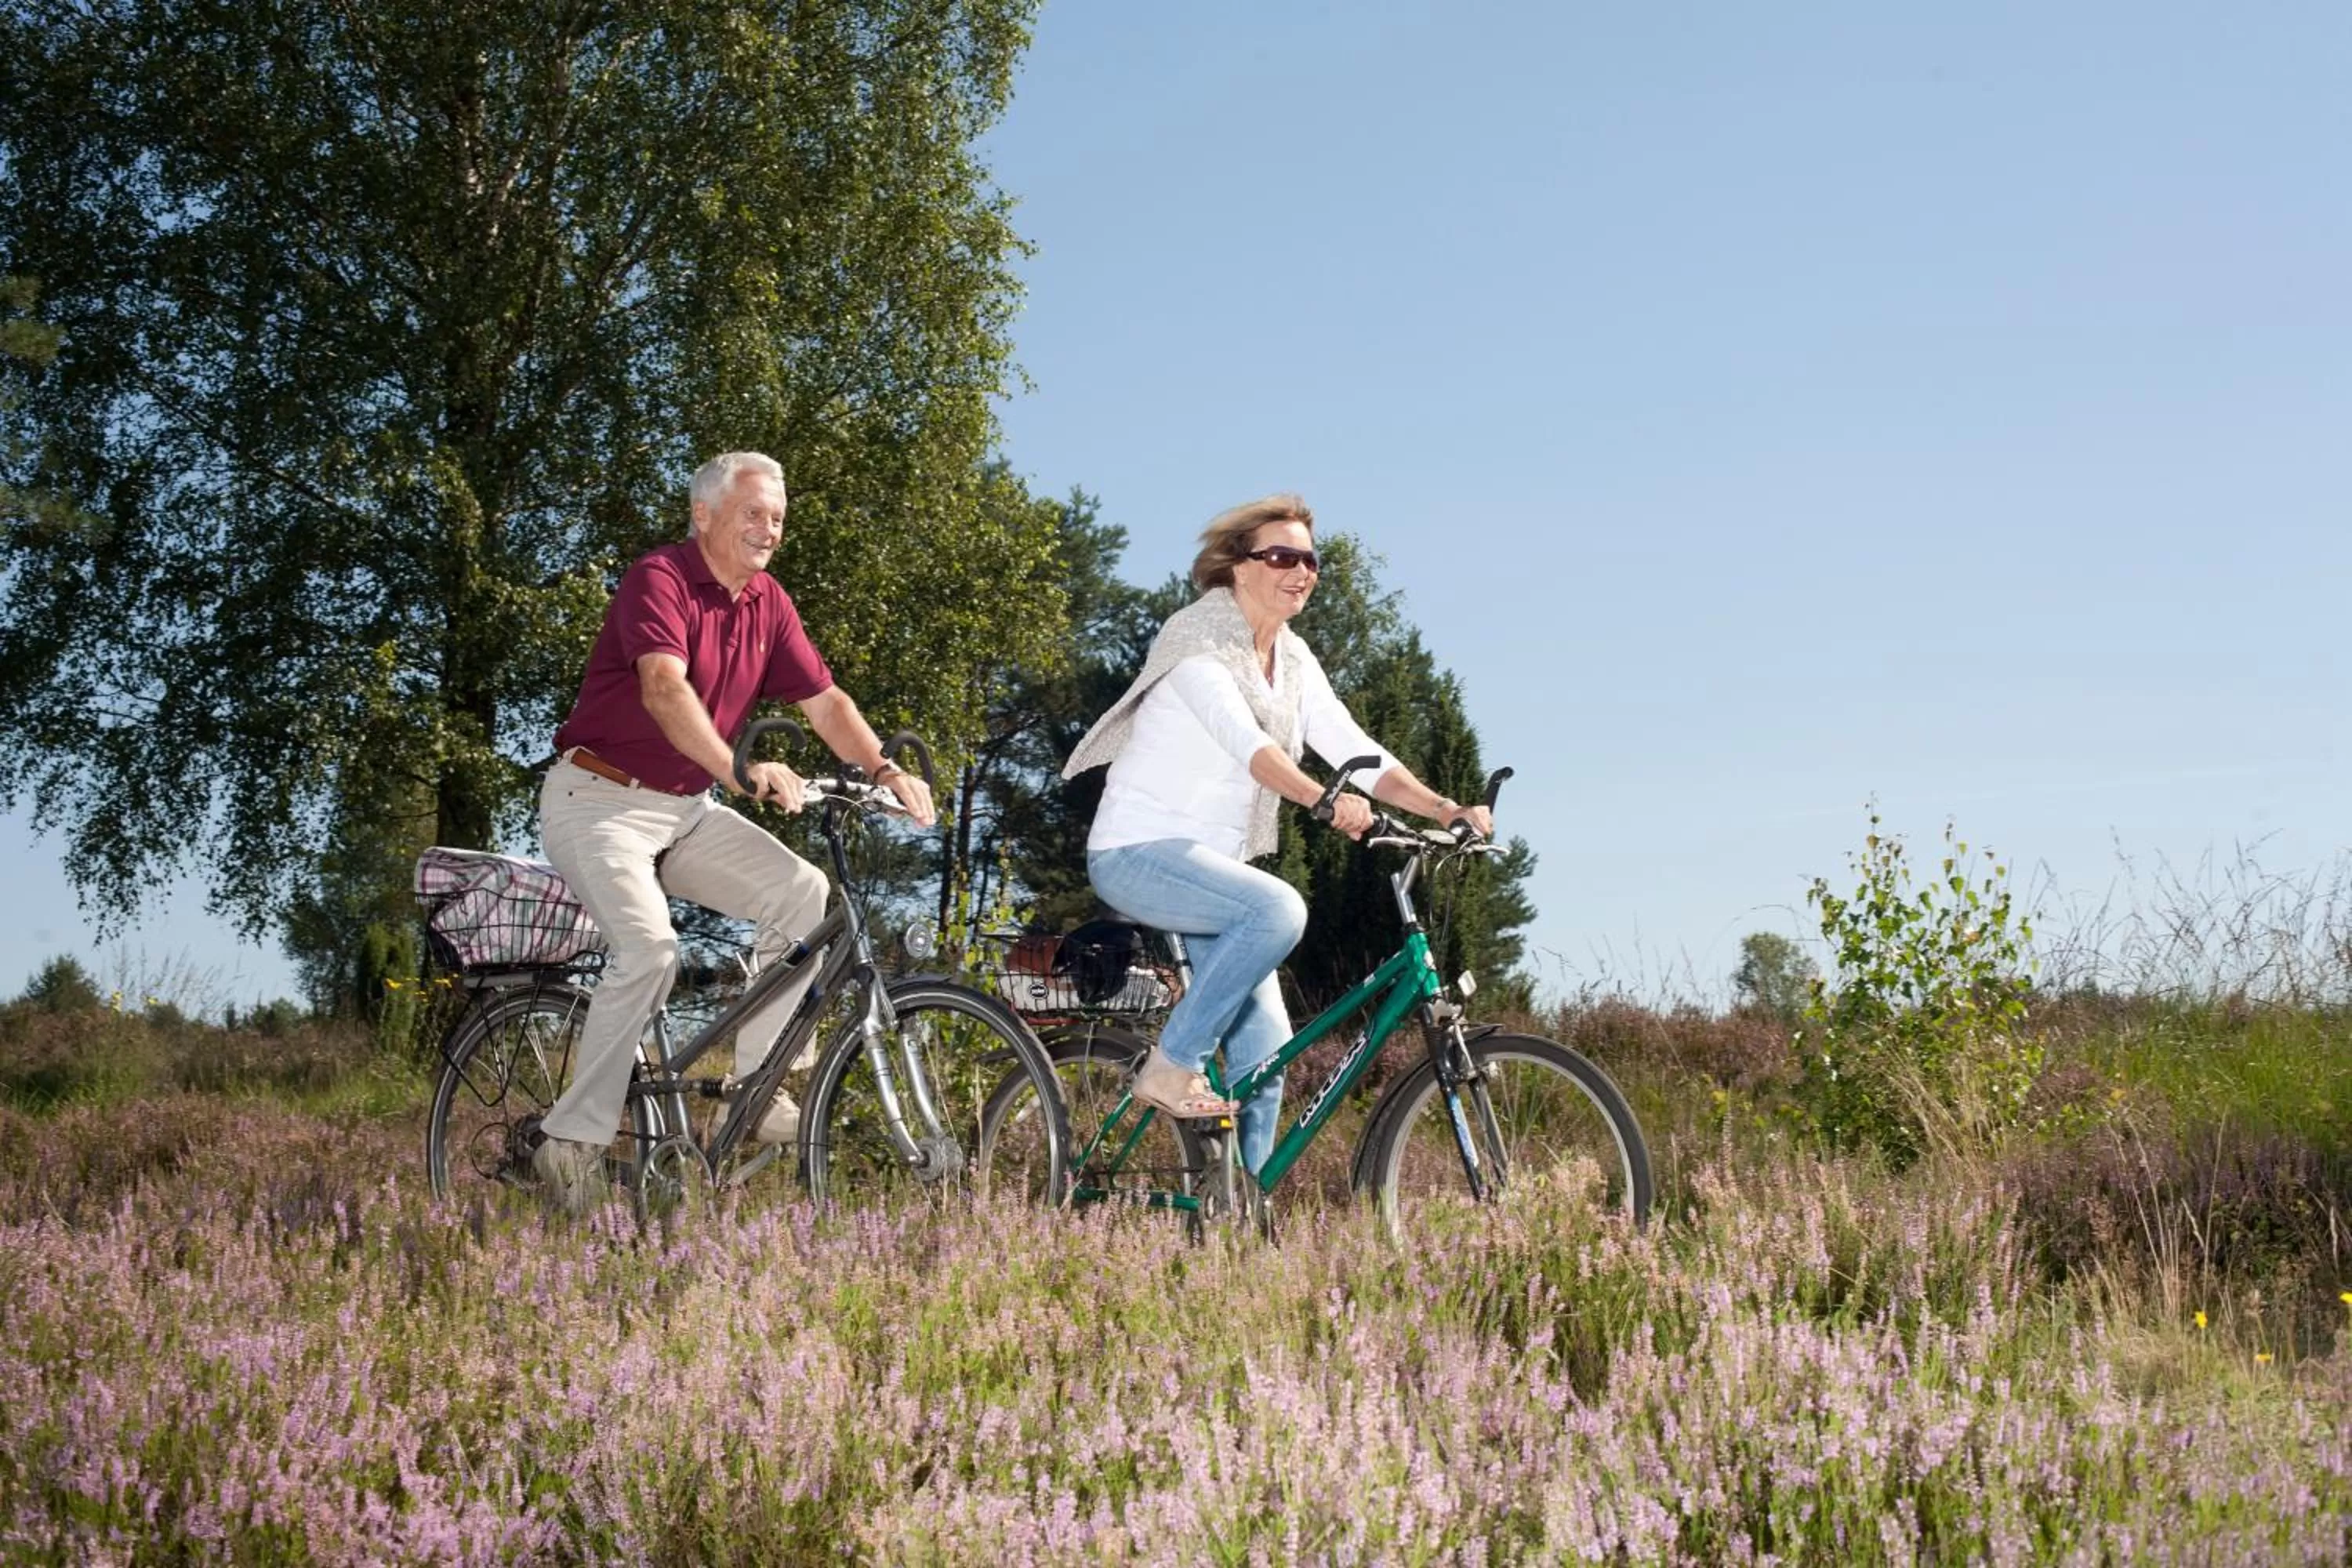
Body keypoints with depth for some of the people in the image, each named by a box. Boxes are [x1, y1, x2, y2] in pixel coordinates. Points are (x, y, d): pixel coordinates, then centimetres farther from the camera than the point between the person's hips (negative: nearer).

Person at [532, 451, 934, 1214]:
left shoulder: (768, 604, 7)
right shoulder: (660, 579, -17)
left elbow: (824, 700, 5)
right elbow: (664, 689, -33)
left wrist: (883, 769, -12)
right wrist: (738, 768, -47)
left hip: (687, 808, 7)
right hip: (600, 798, -7)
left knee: (803, 892, -13)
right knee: (650, 949, -27)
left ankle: (756, 1082, -4)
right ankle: (574, 1140, -16)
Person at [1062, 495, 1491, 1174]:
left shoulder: (1293, 660, 10)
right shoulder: (1198, 637, -13)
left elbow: (1355, 749, 2)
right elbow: (1244, 740, -29)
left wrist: (1446, 809, -13)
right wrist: (1323, 800, -45)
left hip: (1213, 863, 8)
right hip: (1139, 852, -8)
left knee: (1265, 1053, -1)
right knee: (1279, 909, -33)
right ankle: (1172, 1066, -19)